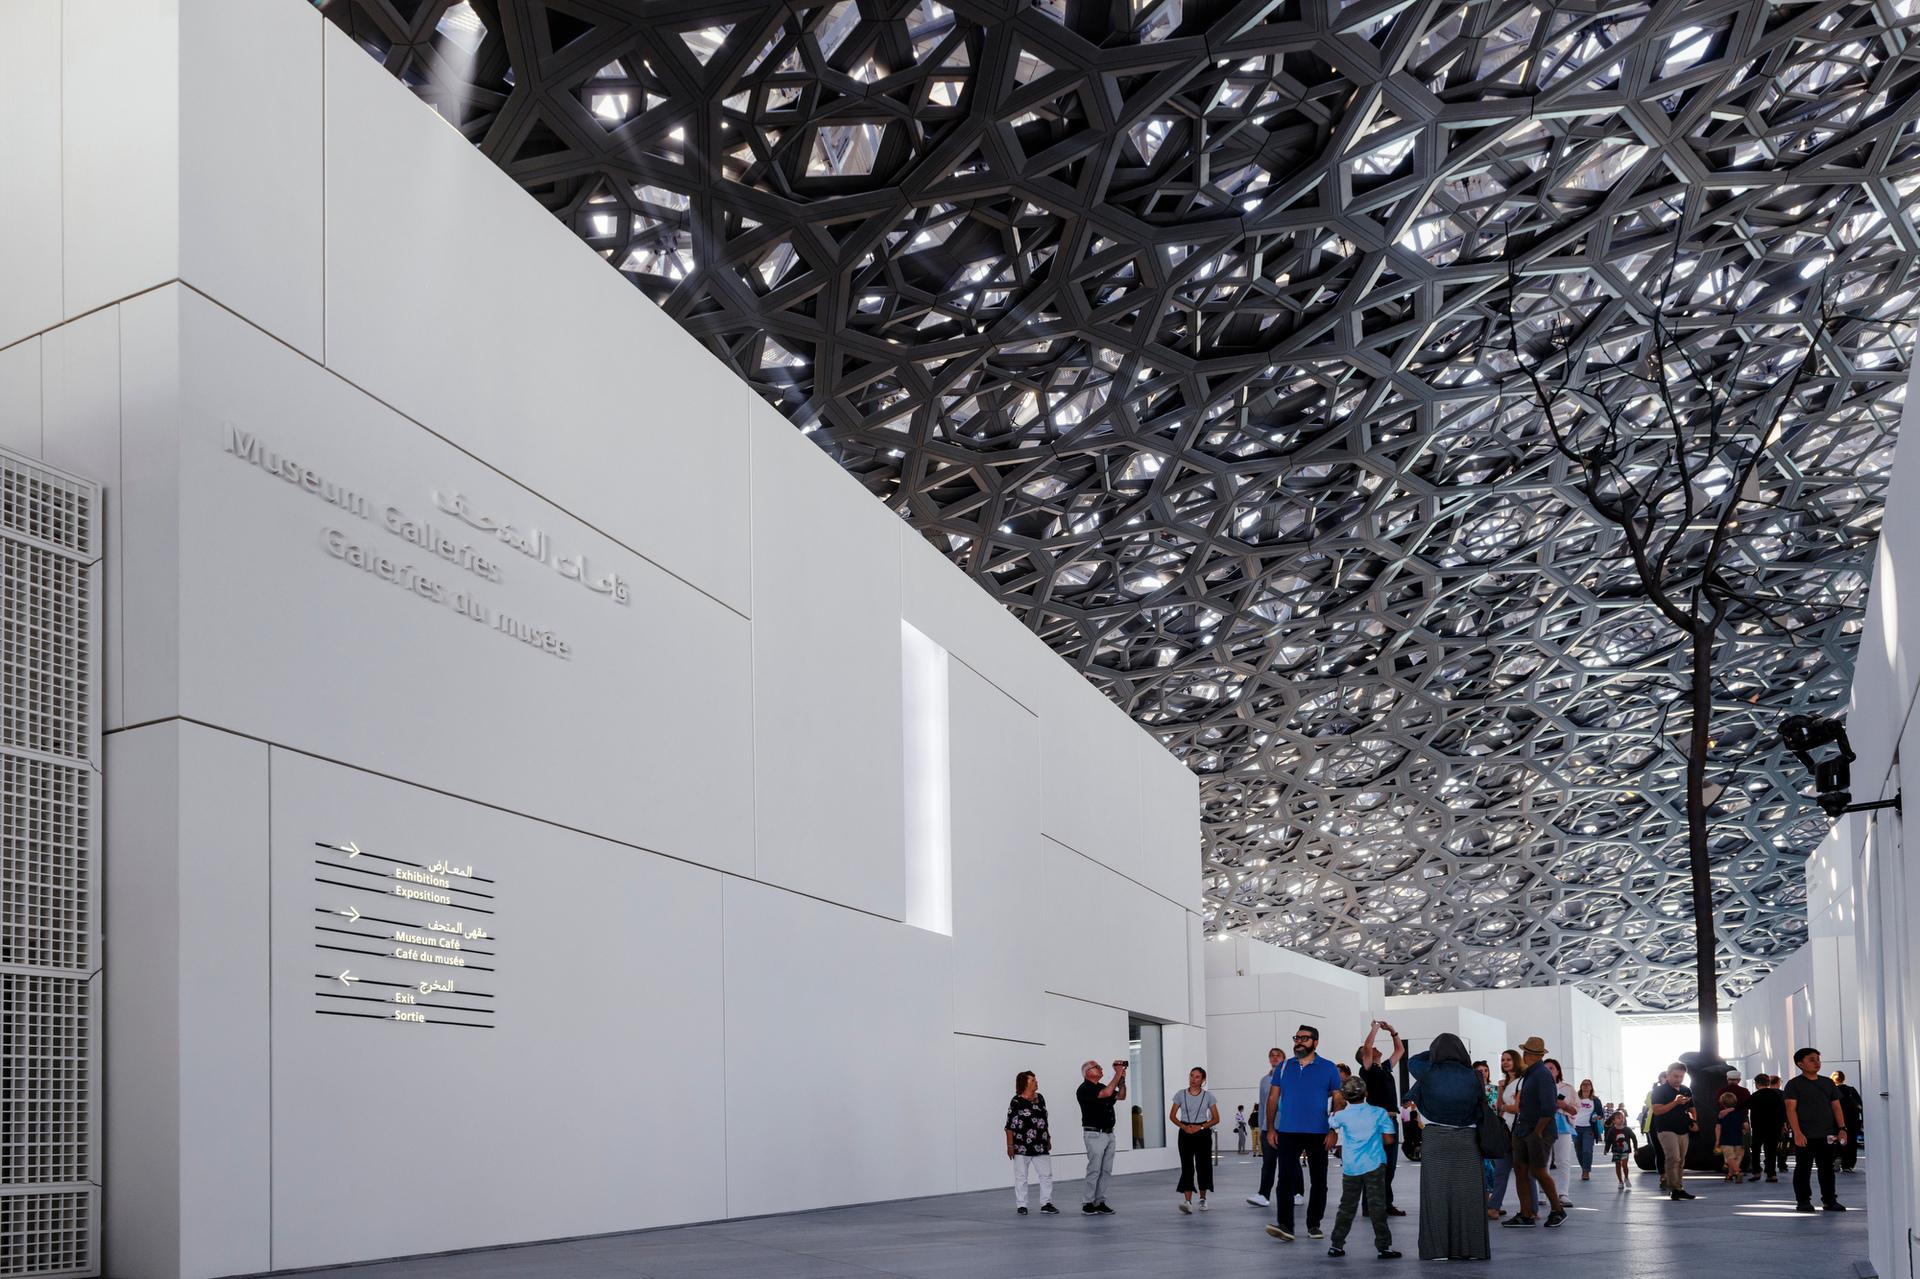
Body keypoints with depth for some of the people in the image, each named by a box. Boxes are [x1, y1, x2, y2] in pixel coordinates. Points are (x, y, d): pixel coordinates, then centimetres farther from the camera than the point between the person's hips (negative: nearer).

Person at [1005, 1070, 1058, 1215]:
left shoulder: (1040, 1098, 7)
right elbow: (1010, 1125, -9)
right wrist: (1010, 1145, -11)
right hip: (1022, 1147, -5)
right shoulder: (1016, 1102, -10)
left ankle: (1046, 1203, 10)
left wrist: (1048, 1138, 16)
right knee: (1021, 1177, 4)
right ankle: (1021, 1205, 12)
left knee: (1046, 1174, 3)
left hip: (1040, 1146, 5)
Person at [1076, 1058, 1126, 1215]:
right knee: (1094, 1169, -8)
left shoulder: (1101, 1086, 18)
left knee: (1106, 1170, 6)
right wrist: (1117, 1074, -16)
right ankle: (1088, 1203, -2)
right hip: (1094, 1134, -8)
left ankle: (1100, 1202, 9)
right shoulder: (1084, 1089, -11)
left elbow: (1121, 1096, 16)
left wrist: (1122, 1078, 3)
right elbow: (1107, 1092, -23)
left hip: (1109, 1133, 8)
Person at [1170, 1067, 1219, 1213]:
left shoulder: (1208, 1096, 0)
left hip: (1202, 1133, 0)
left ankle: (1202, 1199, 22)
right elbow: (1172, 1115, 5)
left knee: (1203, 1166, 3)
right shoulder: (1181, 1094, 2)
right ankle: (1188, 1201, -15)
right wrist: (1183, 1126, -12)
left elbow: (1216, 1119, 2)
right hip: (1185, 1134, 0)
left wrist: (1201, 1127, -13)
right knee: (1187, 1167, -8)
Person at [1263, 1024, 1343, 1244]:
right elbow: (1273, 1099, 10)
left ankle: (1314, 1225, 18)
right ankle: (1285, 1226, -13)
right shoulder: (1284, 1067, 8)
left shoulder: (1329, 1068, 2)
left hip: (1318, 1134, -1)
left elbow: (1338, 1101, 0)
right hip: (1288, 1133, 1)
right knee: (1286, 1179, -9)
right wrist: (1270, 1128, 1)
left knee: (1319, 1181, 7)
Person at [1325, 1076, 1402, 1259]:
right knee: (1377, 1206, -3)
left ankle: (1336, 1244, 14)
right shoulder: (1379, 1113, -5)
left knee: (1347, 1206, 12)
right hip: (1374, 1165, -2)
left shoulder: (1342, 1115, 0)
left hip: (1350, 1167, 2)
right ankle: (1383, 1246, -5)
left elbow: (1330, 1124, 21)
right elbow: (1388, 1139, -4)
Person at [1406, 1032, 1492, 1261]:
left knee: (1437, 1192, 2)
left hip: (1436, 1139, -1)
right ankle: (1470, 1247, 5)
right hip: (1466, 1140, 1)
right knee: (1467, 1192, 5)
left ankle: (1439, 1249, 0)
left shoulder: (1429, 1074, -5)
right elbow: (1480, 1110, 4)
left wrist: (1436, 1052, 17)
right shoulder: (1471, 1077, -4)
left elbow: (1412, 1061, 15)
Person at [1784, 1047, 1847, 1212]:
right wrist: (1797, 1133, -18)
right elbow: (1791, 1109, -9)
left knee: (1827, 1168, 8)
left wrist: (1842, 1128, 2)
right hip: (1805, 1136, -4)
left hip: (1827, 1135, 4)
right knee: (1803, 1168, 0)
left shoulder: (1828, 1083, 14)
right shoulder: (1794, 1084, -2)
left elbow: (1836, 1106, 14)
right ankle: (1803, 1201, 6)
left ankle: (1829, 1200, 15)